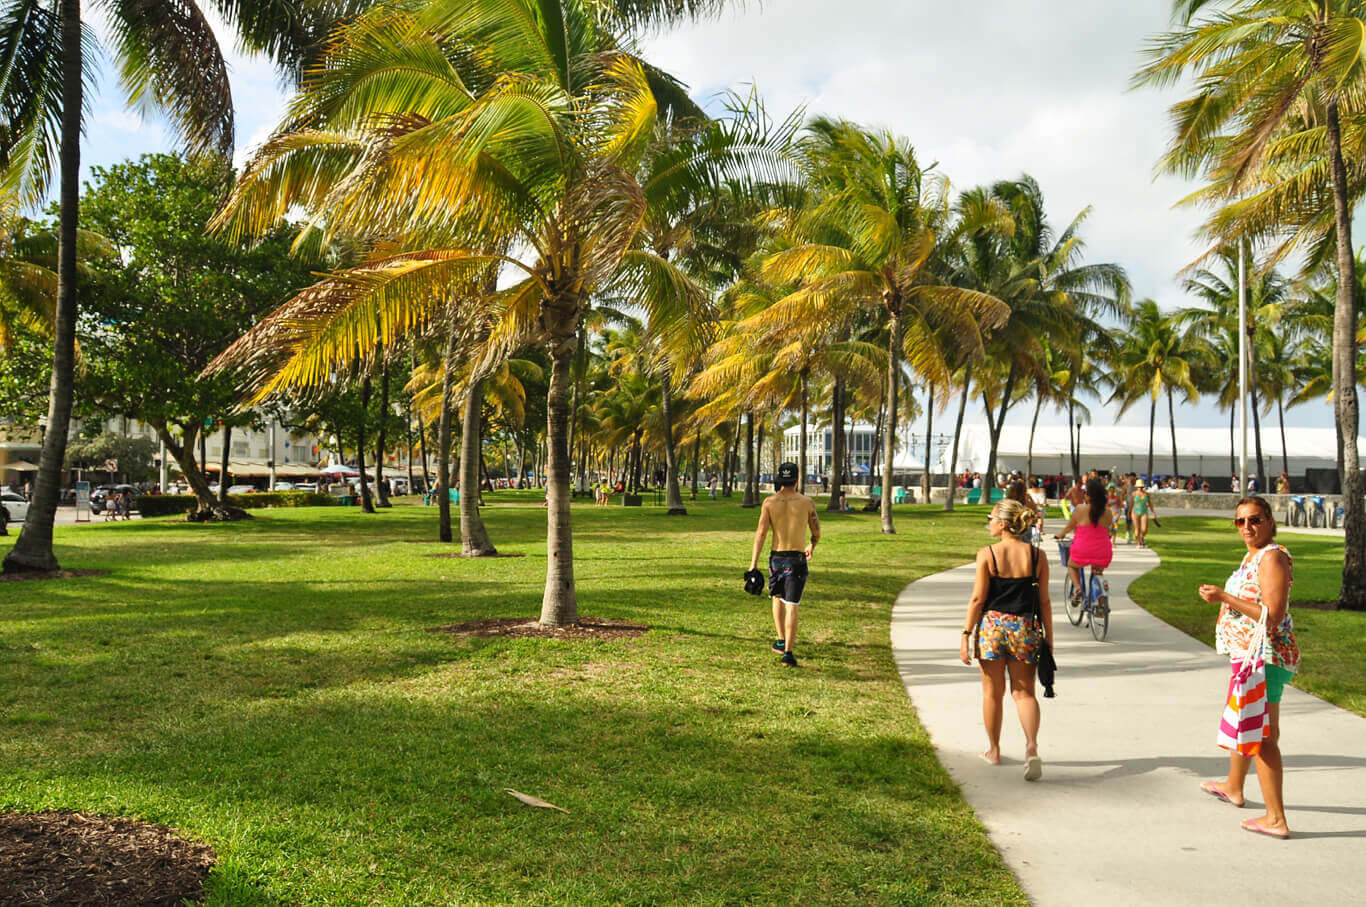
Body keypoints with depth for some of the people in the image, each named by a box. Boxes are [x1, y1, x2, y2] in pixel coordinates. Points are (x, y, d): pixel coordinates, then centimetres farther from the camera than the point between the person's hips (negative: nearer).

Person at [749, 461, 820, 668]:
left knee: (778, 598, 24)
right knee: (791, 605, -4)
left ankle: (782, 641, 31)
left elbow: (761, 532, -8)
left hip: (776, 558, 2)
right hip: (797, 559, -2)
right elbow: (816, 532, 8)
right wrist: (812, 546, 31)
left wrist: (754, 562, -7)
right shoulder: (807, 502, -2)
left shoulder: (769, 502, -2)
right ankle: (788, 652, -11)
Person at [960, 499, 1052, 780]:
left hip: (992, 625, -1)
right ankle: (1031, 746, -12)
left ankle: (994, 750, 27)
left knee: (992, 692, 13)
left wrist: (966, 635, -2)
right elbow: (1044, 602, 1)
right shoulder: (1037, 557, -1)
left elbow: (978, 599, -8)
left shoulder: (987, 554, -8)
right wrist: (1048, 639, 9)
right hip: (1025, 629, 2)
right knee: (1024, 692, 10)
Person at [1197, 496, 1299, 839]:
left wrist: (1226, 598, -23)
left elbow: (1273, 615, -26)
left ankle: (1276, 819, -5)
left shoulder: (1272, 557, -18)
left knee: (1263, 736, -9)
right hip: (1248, 655, 11)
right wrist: (1222, 597, 12)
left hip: (1266, 658, -11)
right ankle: (1233, 787, 46)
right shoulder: (1252, 556, 13)